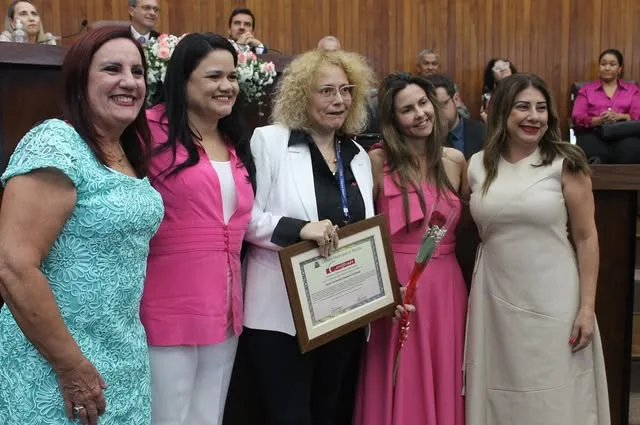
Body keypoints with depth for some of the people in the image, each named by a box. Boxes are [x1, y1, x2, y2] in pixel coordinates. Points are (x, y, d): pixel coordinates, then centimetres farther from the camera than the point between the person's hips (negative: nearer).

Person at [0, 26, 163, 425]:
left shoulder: (131, 155, 7)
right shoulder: (55, 144, -17)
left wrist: (128, 345, 12)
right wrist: (70, 364, -19)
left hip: (126, 359, 8)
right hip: (55, 366, -8)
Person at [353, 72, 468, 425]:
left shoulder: (455, 161, 6)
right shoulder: (378, 161, -5)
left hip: (446, 287, 4)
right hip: (397, 286, -3)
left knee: (444, 388, 13)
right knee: (401, 392, 6)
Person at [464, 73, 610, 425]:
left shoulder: (565, 163, -6)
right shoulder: (478, 166, 3)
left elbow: (586, 237, -5)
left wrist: (587, 307, -9)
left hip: (552, 300, -3)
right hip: (495, 299, 3)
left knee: (553, 397, 7)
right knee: (500, 393, 14)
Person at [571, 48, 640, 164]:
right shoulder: (586, 89, 20)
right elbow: (577, 118, 6)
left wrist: (619, 116, -13)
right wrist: (600, 120, -12)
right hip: (593, 133, -1)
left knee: (630, 152, -36)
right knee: (595, 156, -38)